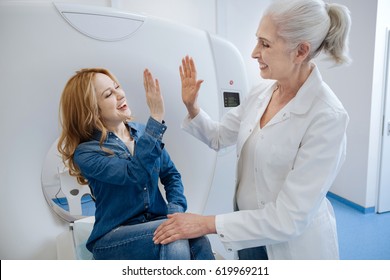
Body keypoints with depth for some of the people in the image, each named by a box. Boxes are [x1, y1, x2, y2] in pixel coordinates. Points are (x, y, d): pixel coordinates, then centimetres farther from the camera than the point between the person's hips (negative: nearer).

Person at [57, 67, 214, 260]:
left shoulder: (144, 132, 5)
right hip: (114, 236, -4)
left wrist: (176, 211, -10)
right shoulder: (86, 153, -11)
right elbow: (135, 174, -27)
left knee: (199, 242, -28)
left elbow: (171, 175, 9)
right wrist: (156, 117, -29)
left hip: (156, 224, 4)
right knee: (177, 237, -33)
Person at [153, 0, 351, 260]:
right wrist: (192, 107, -10)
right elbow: (219, 137, 7)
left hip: (294, 245, -6)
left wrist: (208, 223, -24)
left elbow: (289, 219, -27)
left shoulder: (327, 118, -26)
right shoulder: (262, 92, -5)